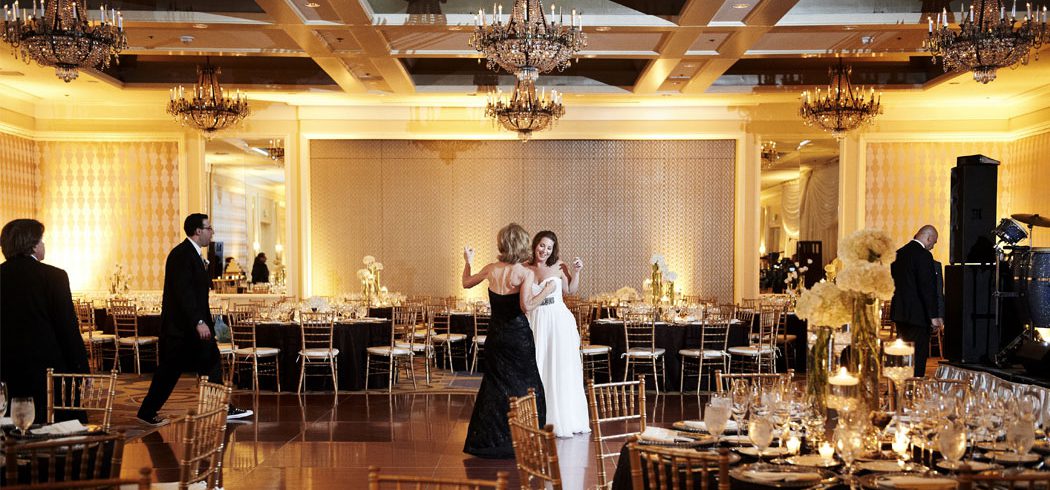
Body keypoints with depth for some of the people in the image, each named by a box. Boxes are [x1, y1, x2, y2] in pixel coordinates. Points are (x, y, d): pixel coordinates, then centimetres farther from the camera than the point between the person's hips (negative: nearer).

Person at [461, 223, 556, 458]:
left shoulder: (491, 269, -1)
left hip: (496, 335, 5)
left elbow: (466, 283, 16)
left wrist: (468, 262, 31)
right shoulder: (525, 273, -14)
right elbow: (526, 306, -24)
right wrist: (545, 291, -11)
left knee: (495, 384, 16)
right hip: (518, 336, -5)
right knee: (524, 386, 7)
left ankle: (487, 440, 21)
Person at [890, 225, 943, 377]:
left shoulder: (898, 253, 11)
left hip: (899, 312, 8)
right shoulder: (924, 255, -14)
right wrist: (934, 316, -15)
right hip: (918, 314, -8)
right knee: (919, 354, -4)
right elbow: (928, 288, -18)